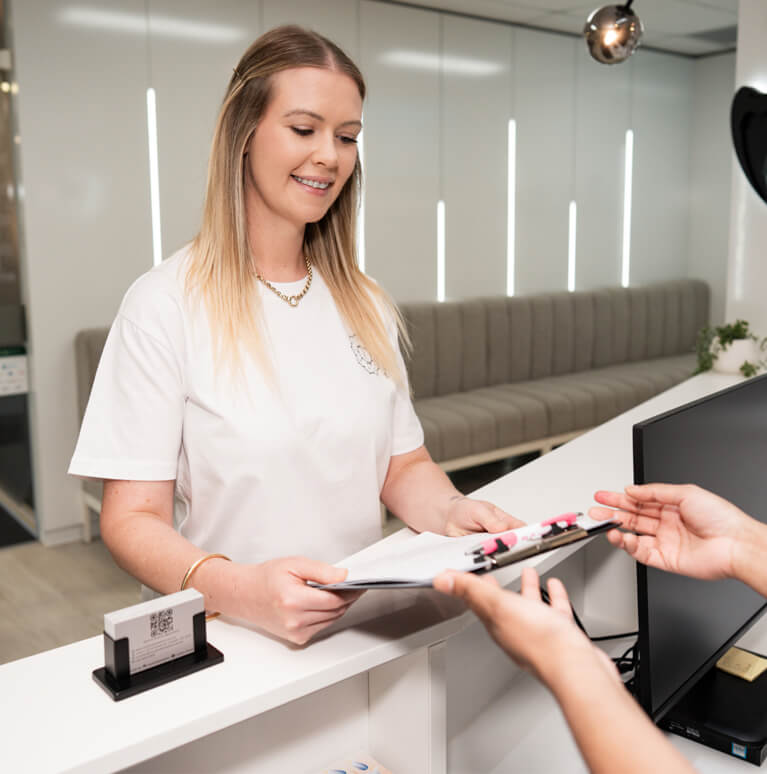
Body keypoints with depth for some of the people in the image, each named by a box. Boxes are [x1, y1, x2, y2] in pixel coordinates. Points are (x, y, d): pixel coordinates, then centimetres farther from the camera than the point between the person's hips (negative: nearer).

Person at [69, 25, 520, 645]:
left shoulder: (366, 307, 10)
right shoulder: (164, 305, -7)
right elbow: (133, 518, -8)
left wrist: (451, 512, -6)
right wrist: (239, 589, -25)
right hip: (225, 641, -2)